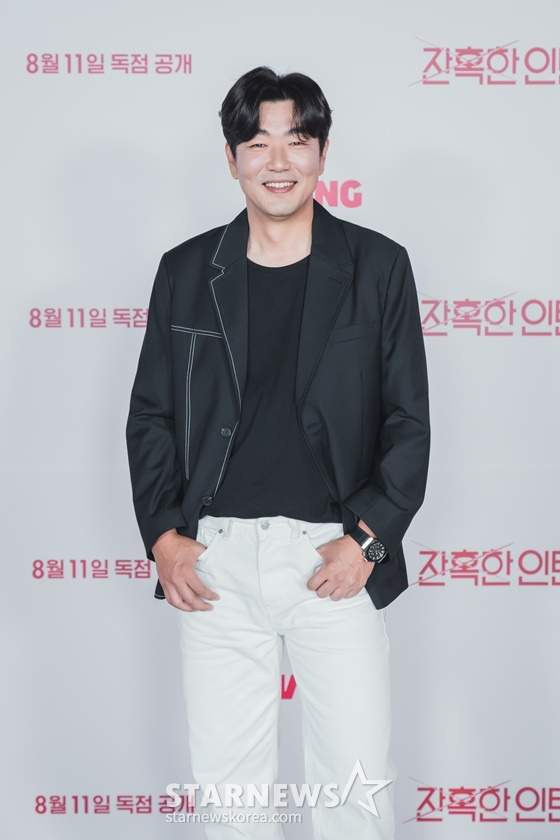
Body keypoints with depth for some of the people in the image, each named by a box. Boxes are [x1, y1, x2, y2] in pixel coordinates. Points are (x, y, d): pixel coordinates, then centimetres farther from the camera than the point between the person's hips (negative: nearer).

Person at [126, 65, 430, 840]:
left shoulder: (377, 266, 2)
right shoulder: (187, 272, 6)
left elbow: (408, 421, 2)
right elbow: (150, 416, 9)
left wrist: (369, 537, -9)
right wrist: (162, 536, -2)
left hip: (336, 555, -1)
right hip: (215, 558, 2)